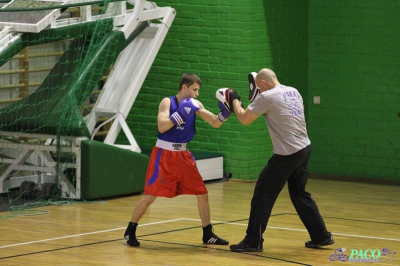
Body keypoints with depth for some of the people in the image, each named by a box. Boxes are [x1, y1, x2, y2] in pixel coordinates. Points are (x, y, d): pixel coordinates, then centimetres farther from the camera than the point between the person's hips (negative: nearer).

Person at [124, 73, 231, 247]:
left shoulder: (195, 105, 3)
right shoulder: (167, 102, -11)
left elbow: (215, 123, 0)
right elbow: (161, 127, -24)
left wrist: (225, 113, -19)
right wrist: (180, 114, -29)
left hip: (183, 155, 6)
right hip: (164, 155, -6)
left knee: (202, 194, 5)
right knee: (150, 196, -7)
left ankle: (208, 235, 16)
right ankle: (130, 232, 9)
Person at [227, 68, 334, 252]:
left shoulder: (267, 97, -12)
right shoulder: (294, 92, 11)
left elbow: (244, 119, -5)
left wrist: (234, 100, 11)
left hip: (287, 154, -8)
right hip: (304, 149, 8)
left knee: (263, 195, 0)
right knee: (300, 194, 20)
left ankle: (253, 242, 1)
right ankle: (321, 236, 23)